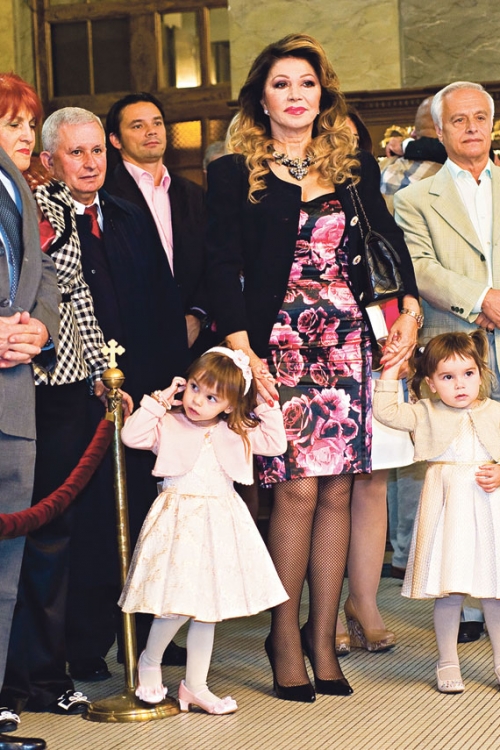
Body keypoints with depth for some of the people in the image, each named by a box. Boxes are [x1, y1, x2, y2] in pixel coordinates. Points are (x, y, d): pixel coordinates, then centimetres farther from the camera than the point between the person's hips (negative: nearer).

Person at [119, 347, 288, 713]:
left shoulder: (236, 433, 9)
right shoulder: (168, 425, -2)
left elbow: (276, 443, 11)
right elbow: (132, 435, -15)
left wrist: (268, 407, 4)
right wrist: (159, 401, -12)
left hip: (220, 524, 4)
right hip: (179, 521, -4)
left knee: (207, 608, 9)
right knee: (178, 603, -12)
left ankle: (195, 686, 18)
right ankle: (150, 661, 16)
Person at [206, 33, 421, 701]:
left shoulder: (355, 166, 13)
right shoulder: (234, 173, 2)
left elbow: (387, 236, 19)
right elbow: (224, 267, -3)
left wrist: (409, 306, 6)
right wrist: (242, 352, -12)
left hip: (346, 340, 4)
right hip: (279, 340, -3)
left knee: (336, 491, 2)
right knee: (298, 488, -9)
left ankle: (323, 639, 11)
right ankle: (286, 639, 6)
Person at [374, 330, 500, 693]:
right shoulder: (427, 413, 6)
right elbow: (387, 412, -1)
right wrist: (389, 376, -3)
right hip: (446, 507, -1)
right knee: (448, 589, 1)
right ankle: (448, 662, 15)